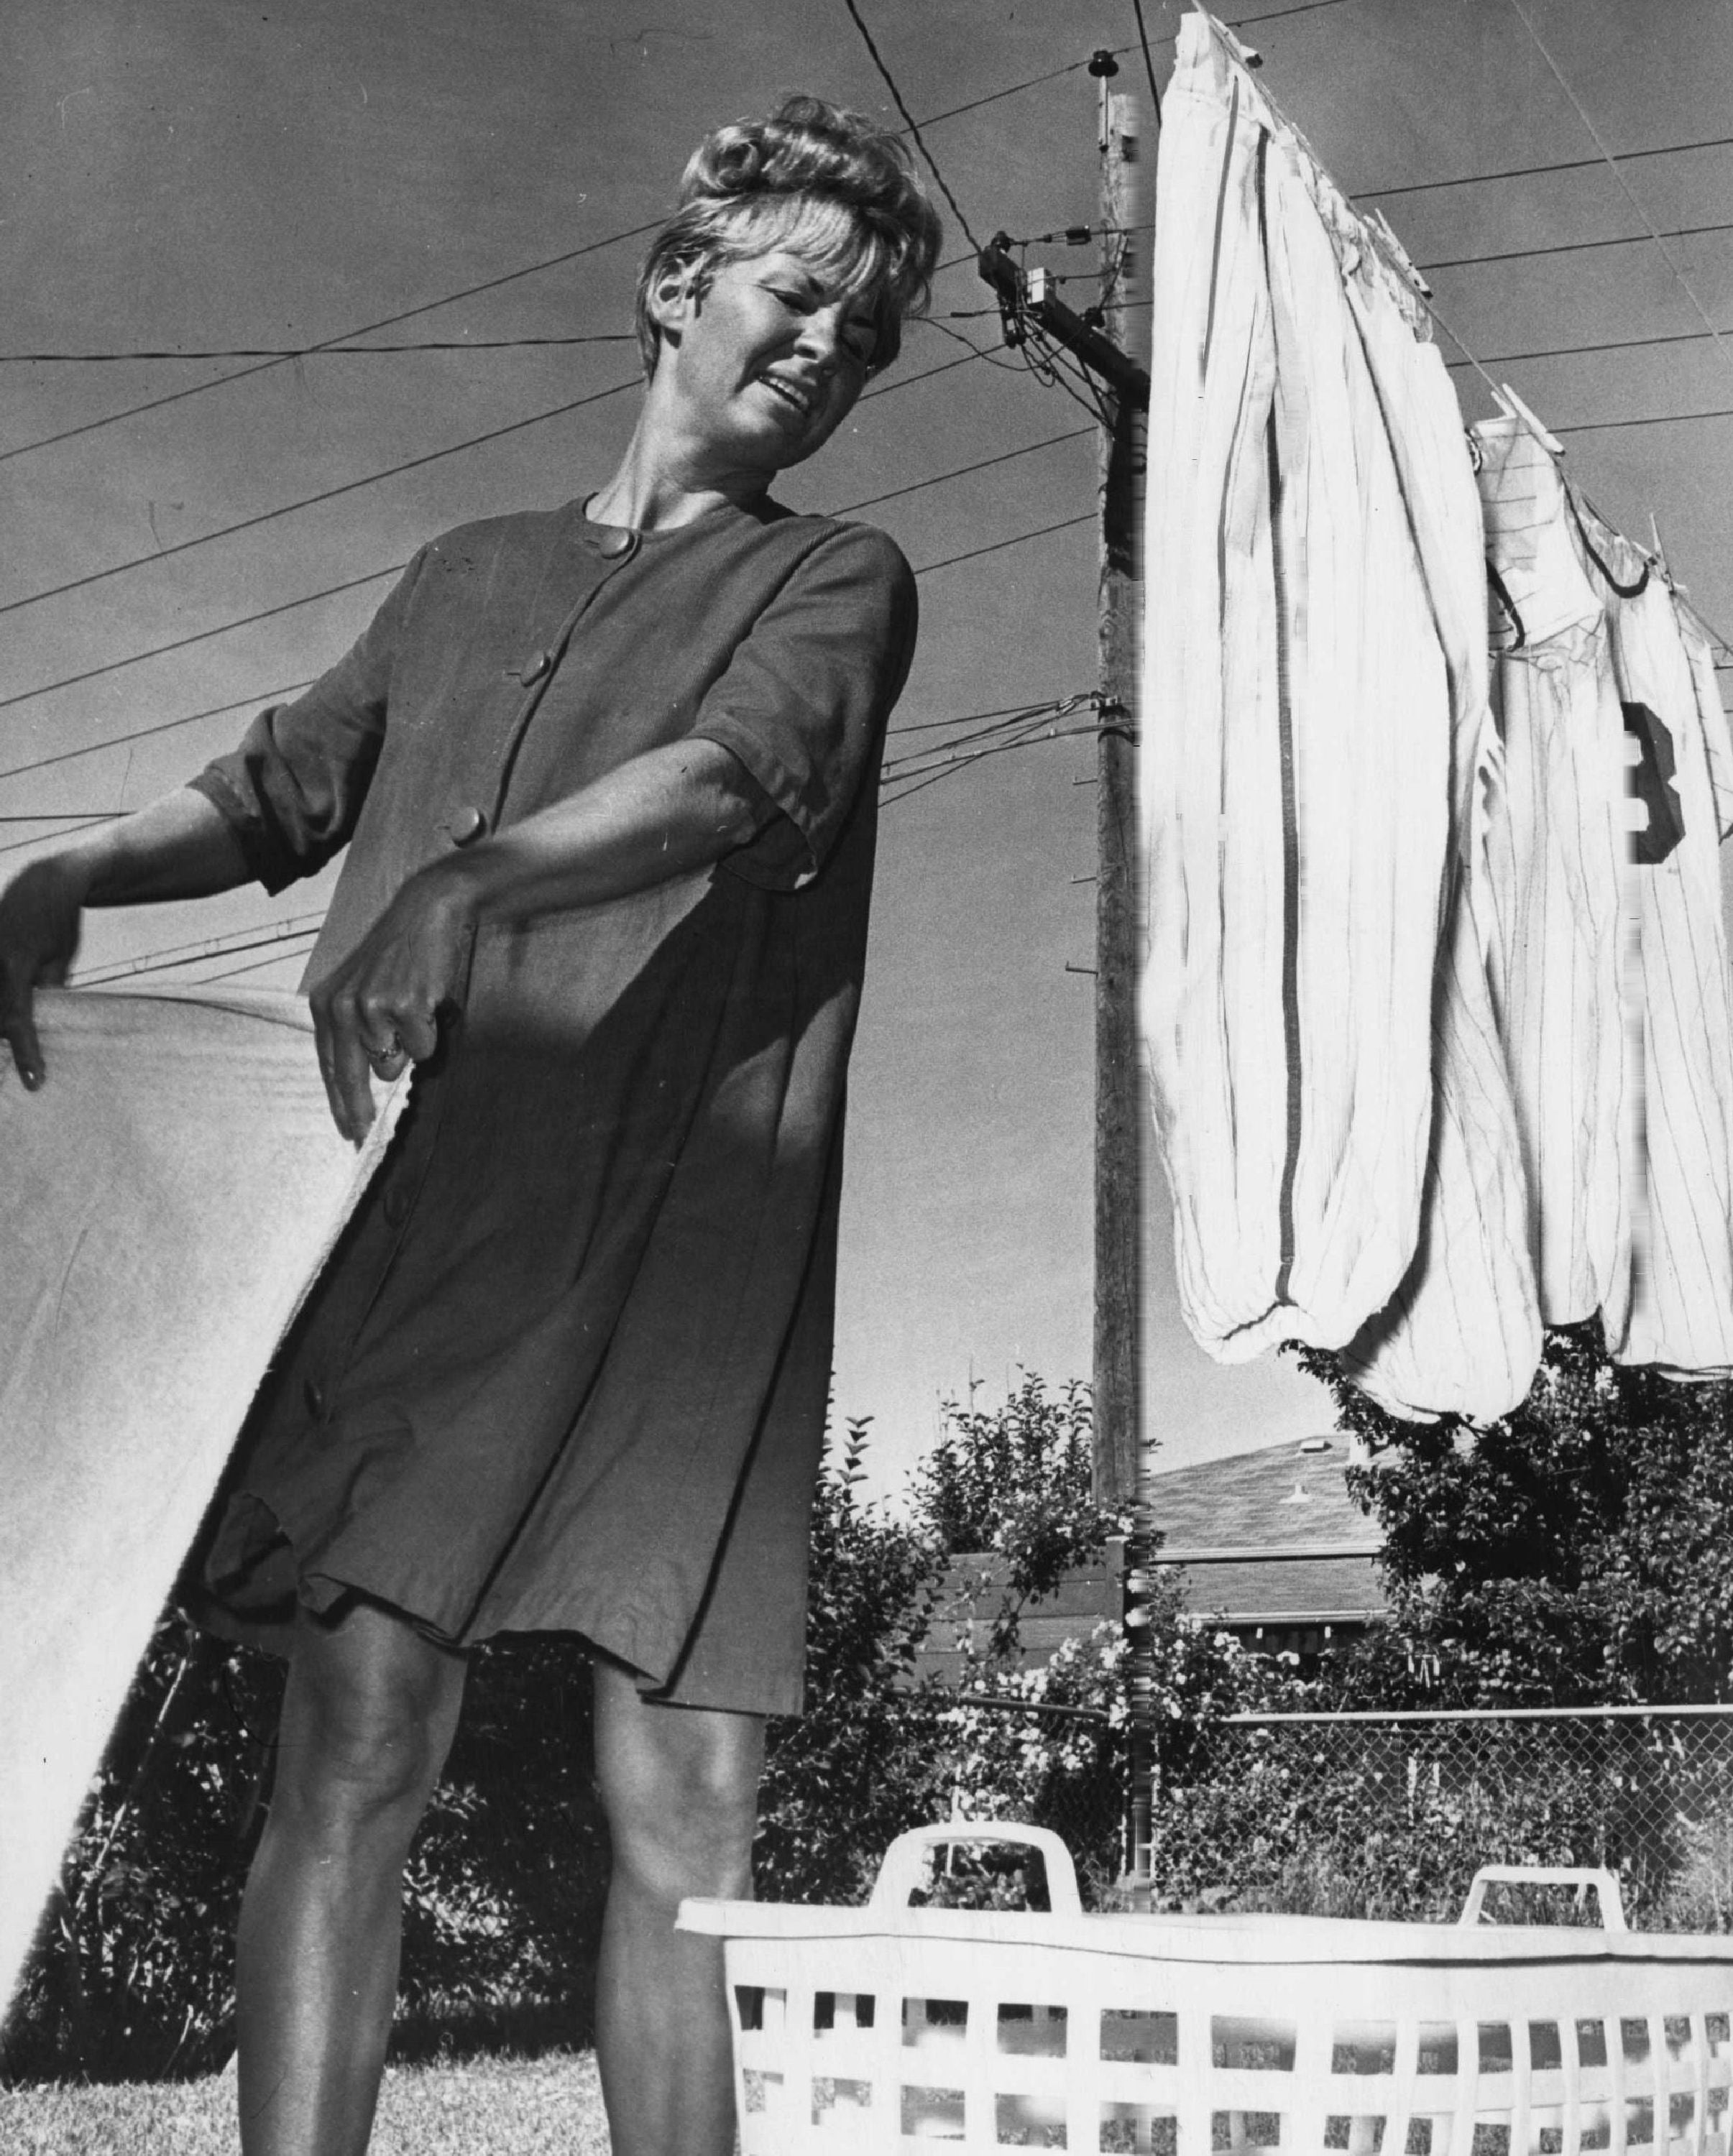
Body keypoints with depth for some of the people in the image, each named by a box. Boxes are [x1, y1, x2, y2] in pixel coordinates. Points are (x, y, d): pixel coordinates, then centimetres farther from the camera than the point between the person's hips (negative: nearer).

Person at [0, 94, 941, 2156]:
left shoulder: (839, 580, 14)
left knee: (684, 1806, -5)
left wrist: (467, 880, -26)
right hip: (408, 1205, 2)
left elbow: (734, 778, -7)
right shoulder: (466, 573, 25)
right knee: (357, 1738, -9)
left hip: (678, 1234, -2)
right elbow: (283, 783, 28)